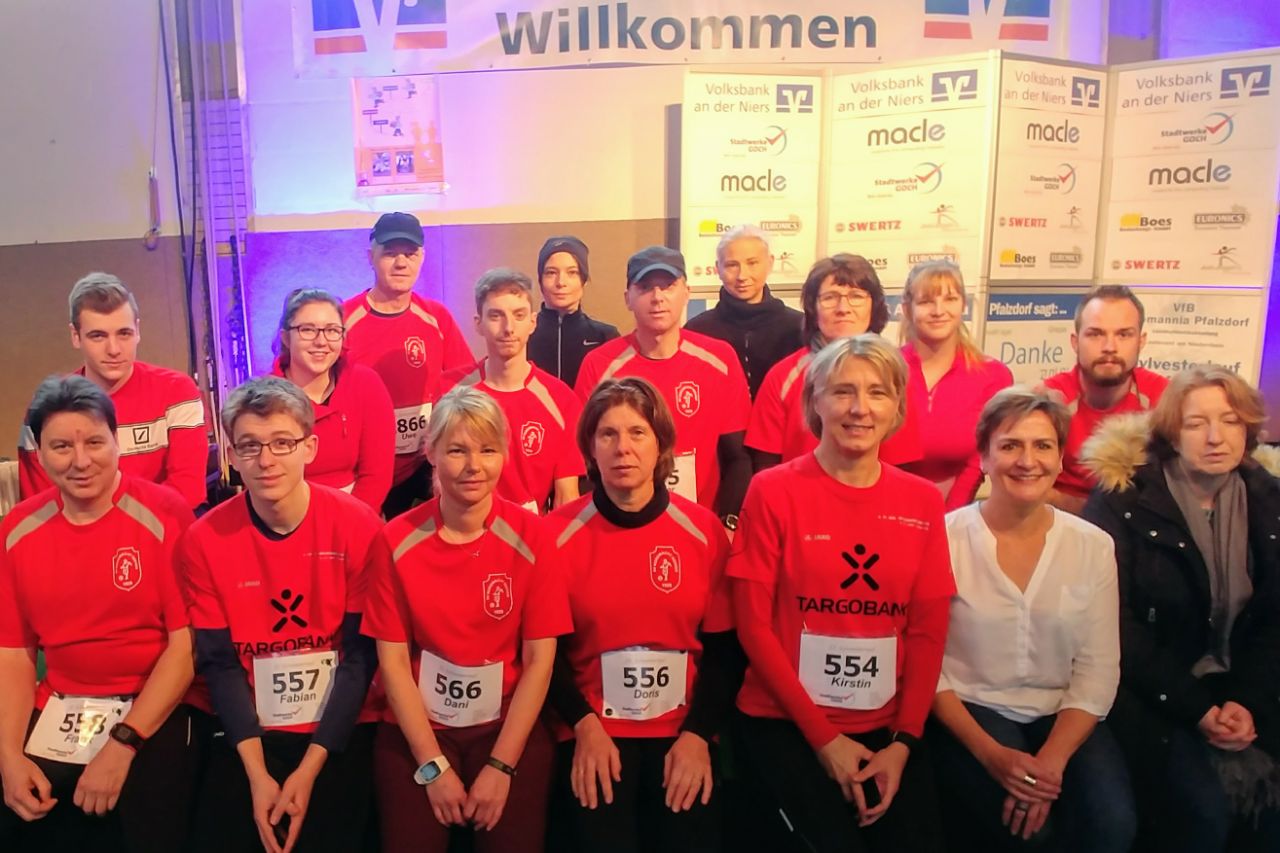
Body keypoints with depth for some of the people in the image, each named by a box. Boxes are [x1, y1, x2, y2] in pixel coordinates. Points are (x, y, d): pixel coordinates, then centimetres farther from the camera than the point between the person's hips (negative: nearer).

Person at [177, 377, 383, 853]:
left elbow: (361, 654, -10)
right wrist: (256, 773, -12)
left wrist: (309, 768, -14)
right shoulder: (204, 541, -6)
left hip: (340, 729, -2)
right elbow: (220, 662, -4)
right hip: (249, 731, 2)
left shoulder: (358, 526, -13)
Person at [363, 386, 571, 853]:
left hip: (510, 726, 0)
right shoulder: (396, 541, -7)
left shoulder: (530, 536, -8)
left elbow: (539, 660, -8)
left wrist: (501, 765, -12)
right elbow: (393, 661, -5)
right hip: (417, 728, 1)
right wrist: (433, 765, -9)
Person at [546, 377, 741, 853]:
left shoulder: (703, 529, -1)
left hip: (683, 731, 1)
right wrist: (584, 725, -9)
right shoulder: (559, 533, -3)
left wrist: (698, 734, -8)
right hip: (593, 731, -1)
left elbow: (725, 648, 2)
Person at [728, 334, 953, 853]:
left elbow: (929, 631, 4)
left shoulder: (923, 502, 4)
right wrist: (823, 737, -9)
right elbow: (754, 626, -8)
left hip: (885, 729, 3)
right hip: (784, 724, -3)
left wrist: (904, 742, -6)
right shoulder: (772, 491, -8)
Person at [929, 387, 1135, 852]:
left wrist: (1051, 760, -16)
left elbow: (1097, 671, -2)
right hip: (970, 711, -2)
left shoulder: (1094, 546, -1)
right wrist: (990, 752, -18)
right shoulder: (945, 538, -9)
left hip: (1061, 716, 3)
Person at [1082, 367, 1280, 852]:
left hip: (1237, 690, 4)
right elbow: (1117, 624, -10)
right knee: (1205, 808, -23)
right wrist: (1195, 708, -15)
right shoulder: (1123, 499, -9)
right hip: (1148, 692, -4)